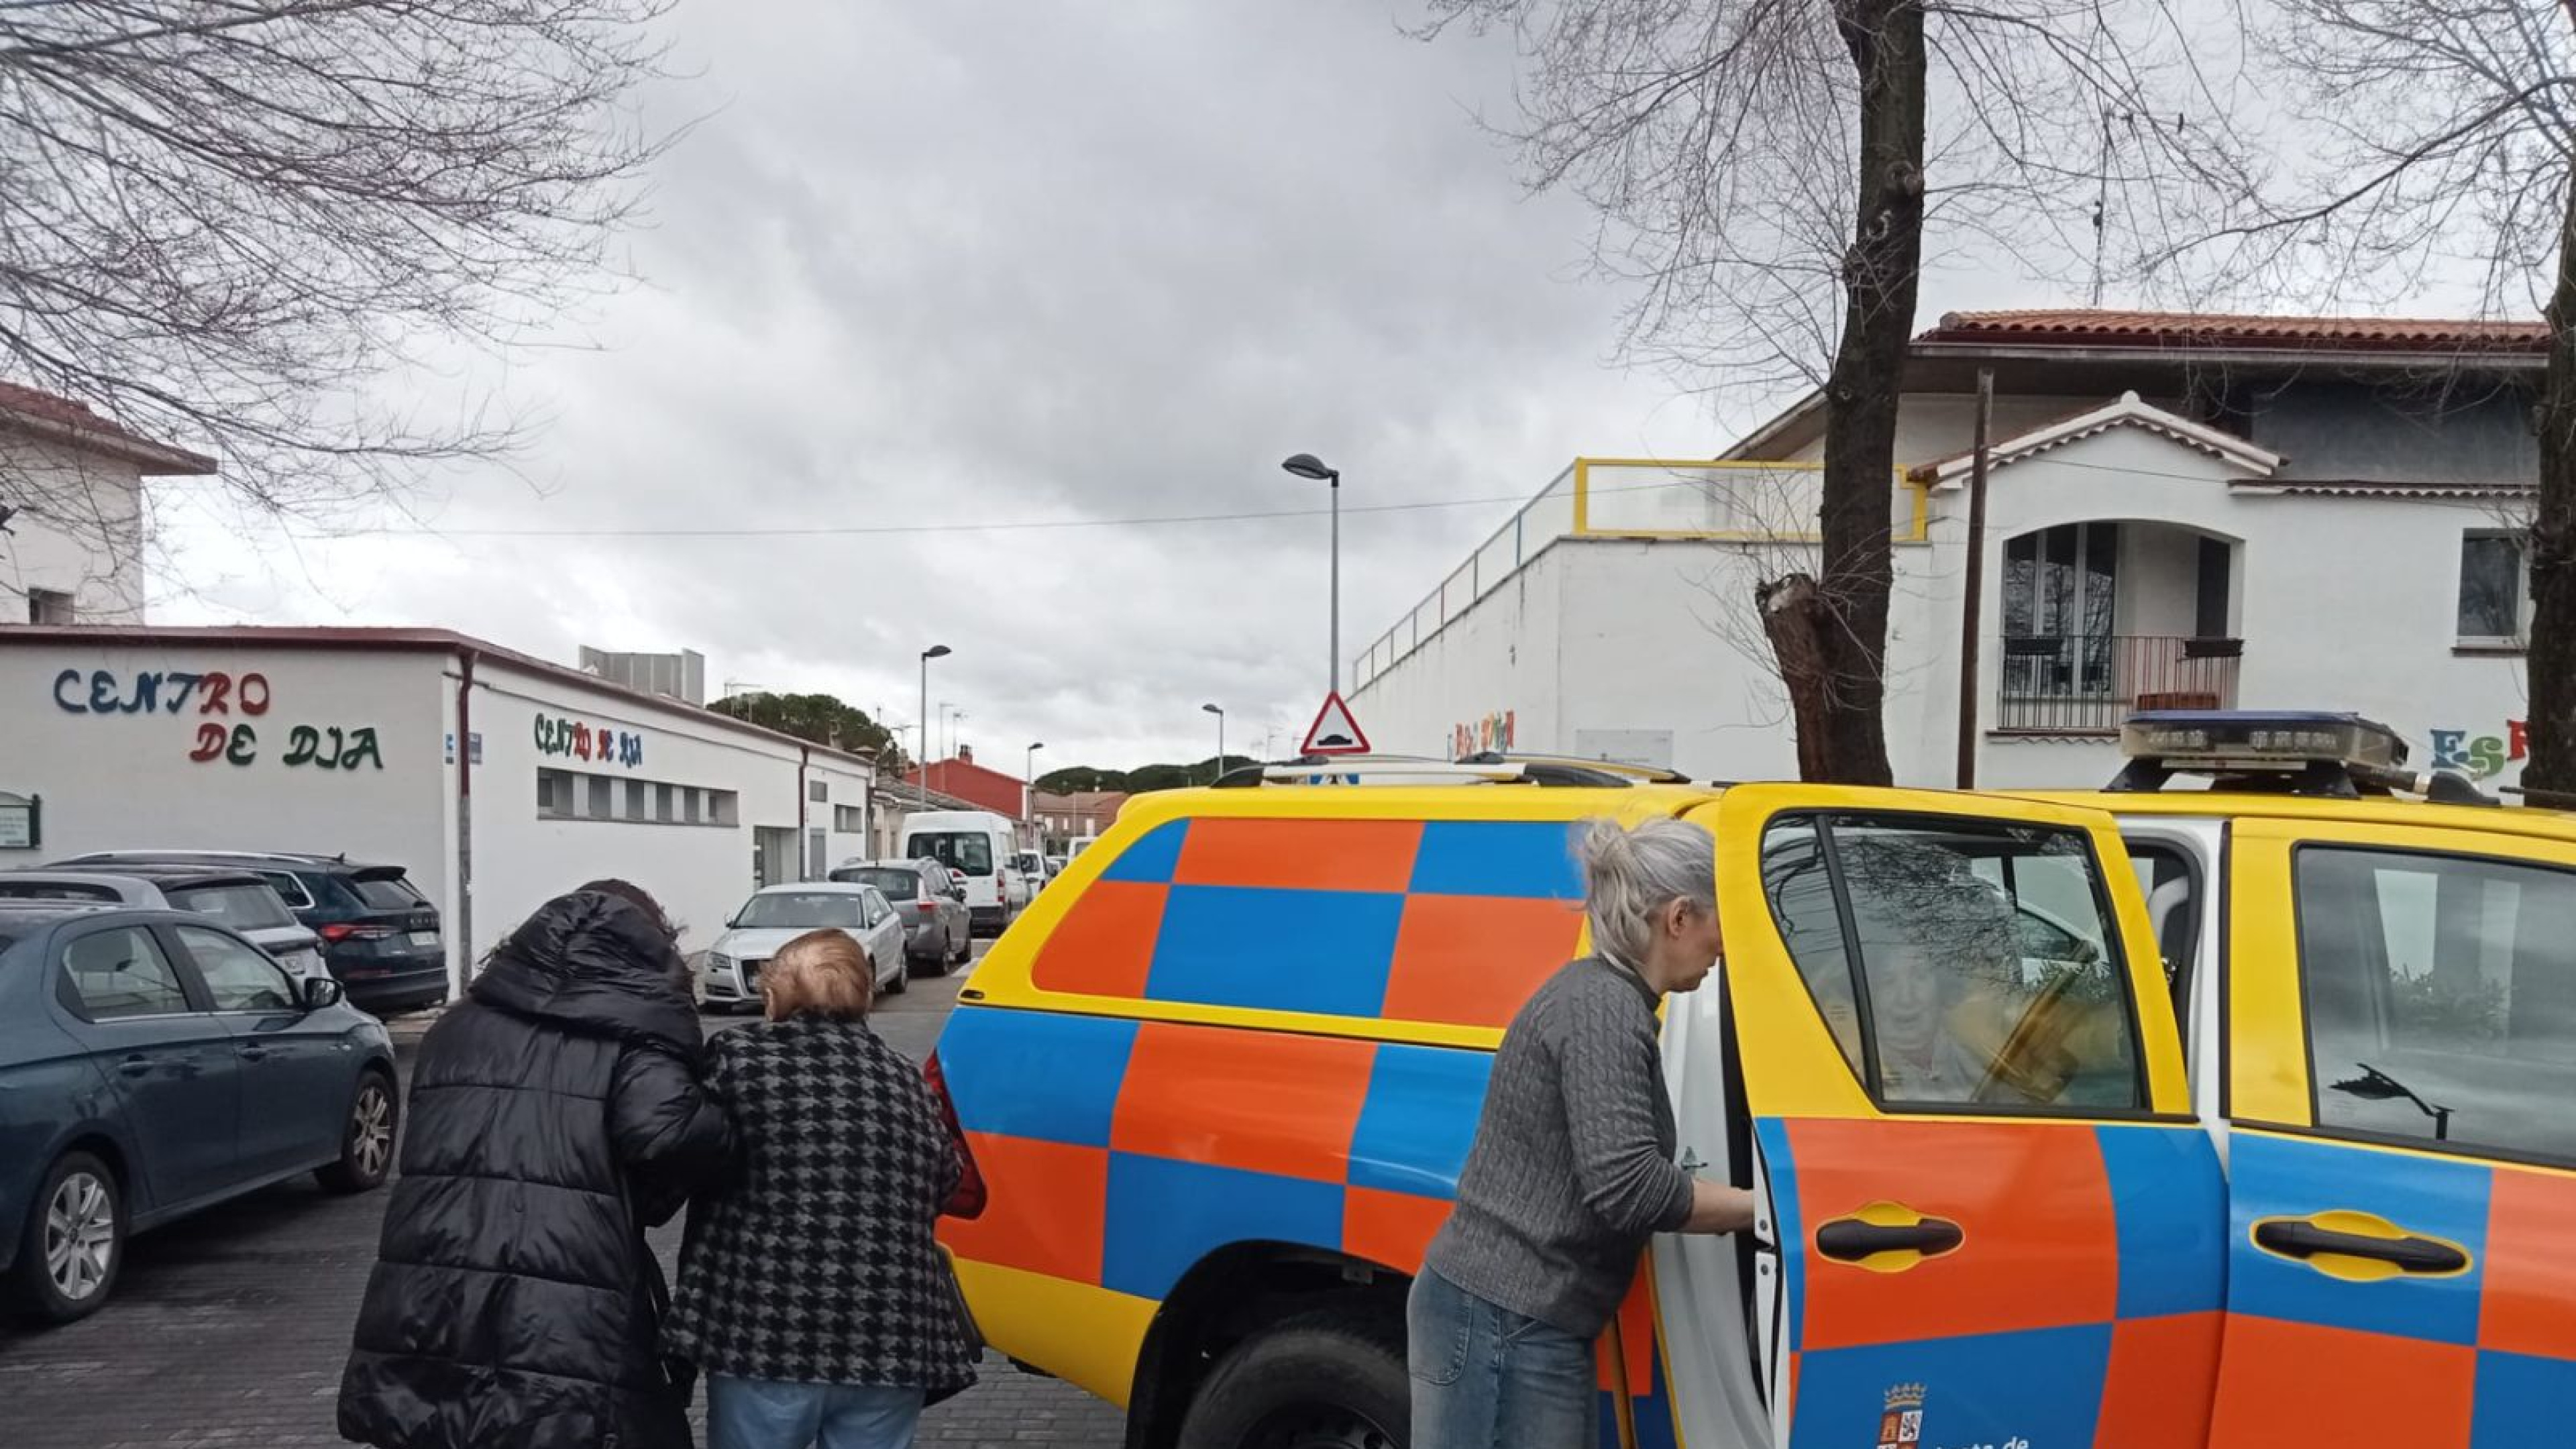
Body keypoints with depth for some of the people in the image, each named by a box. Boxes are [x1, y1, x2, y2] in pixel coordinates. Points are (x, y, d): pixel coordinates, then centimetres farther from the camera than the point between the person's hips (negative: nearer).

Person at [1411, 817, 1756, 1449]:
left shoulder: (1598, 995, 14)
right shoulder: (1603, 1006, -17)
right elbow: (1627, 1187, -24)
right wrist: (1769, 1205, -13)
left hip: (1520, 1322, 10)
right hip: (1503, 1322, -10)